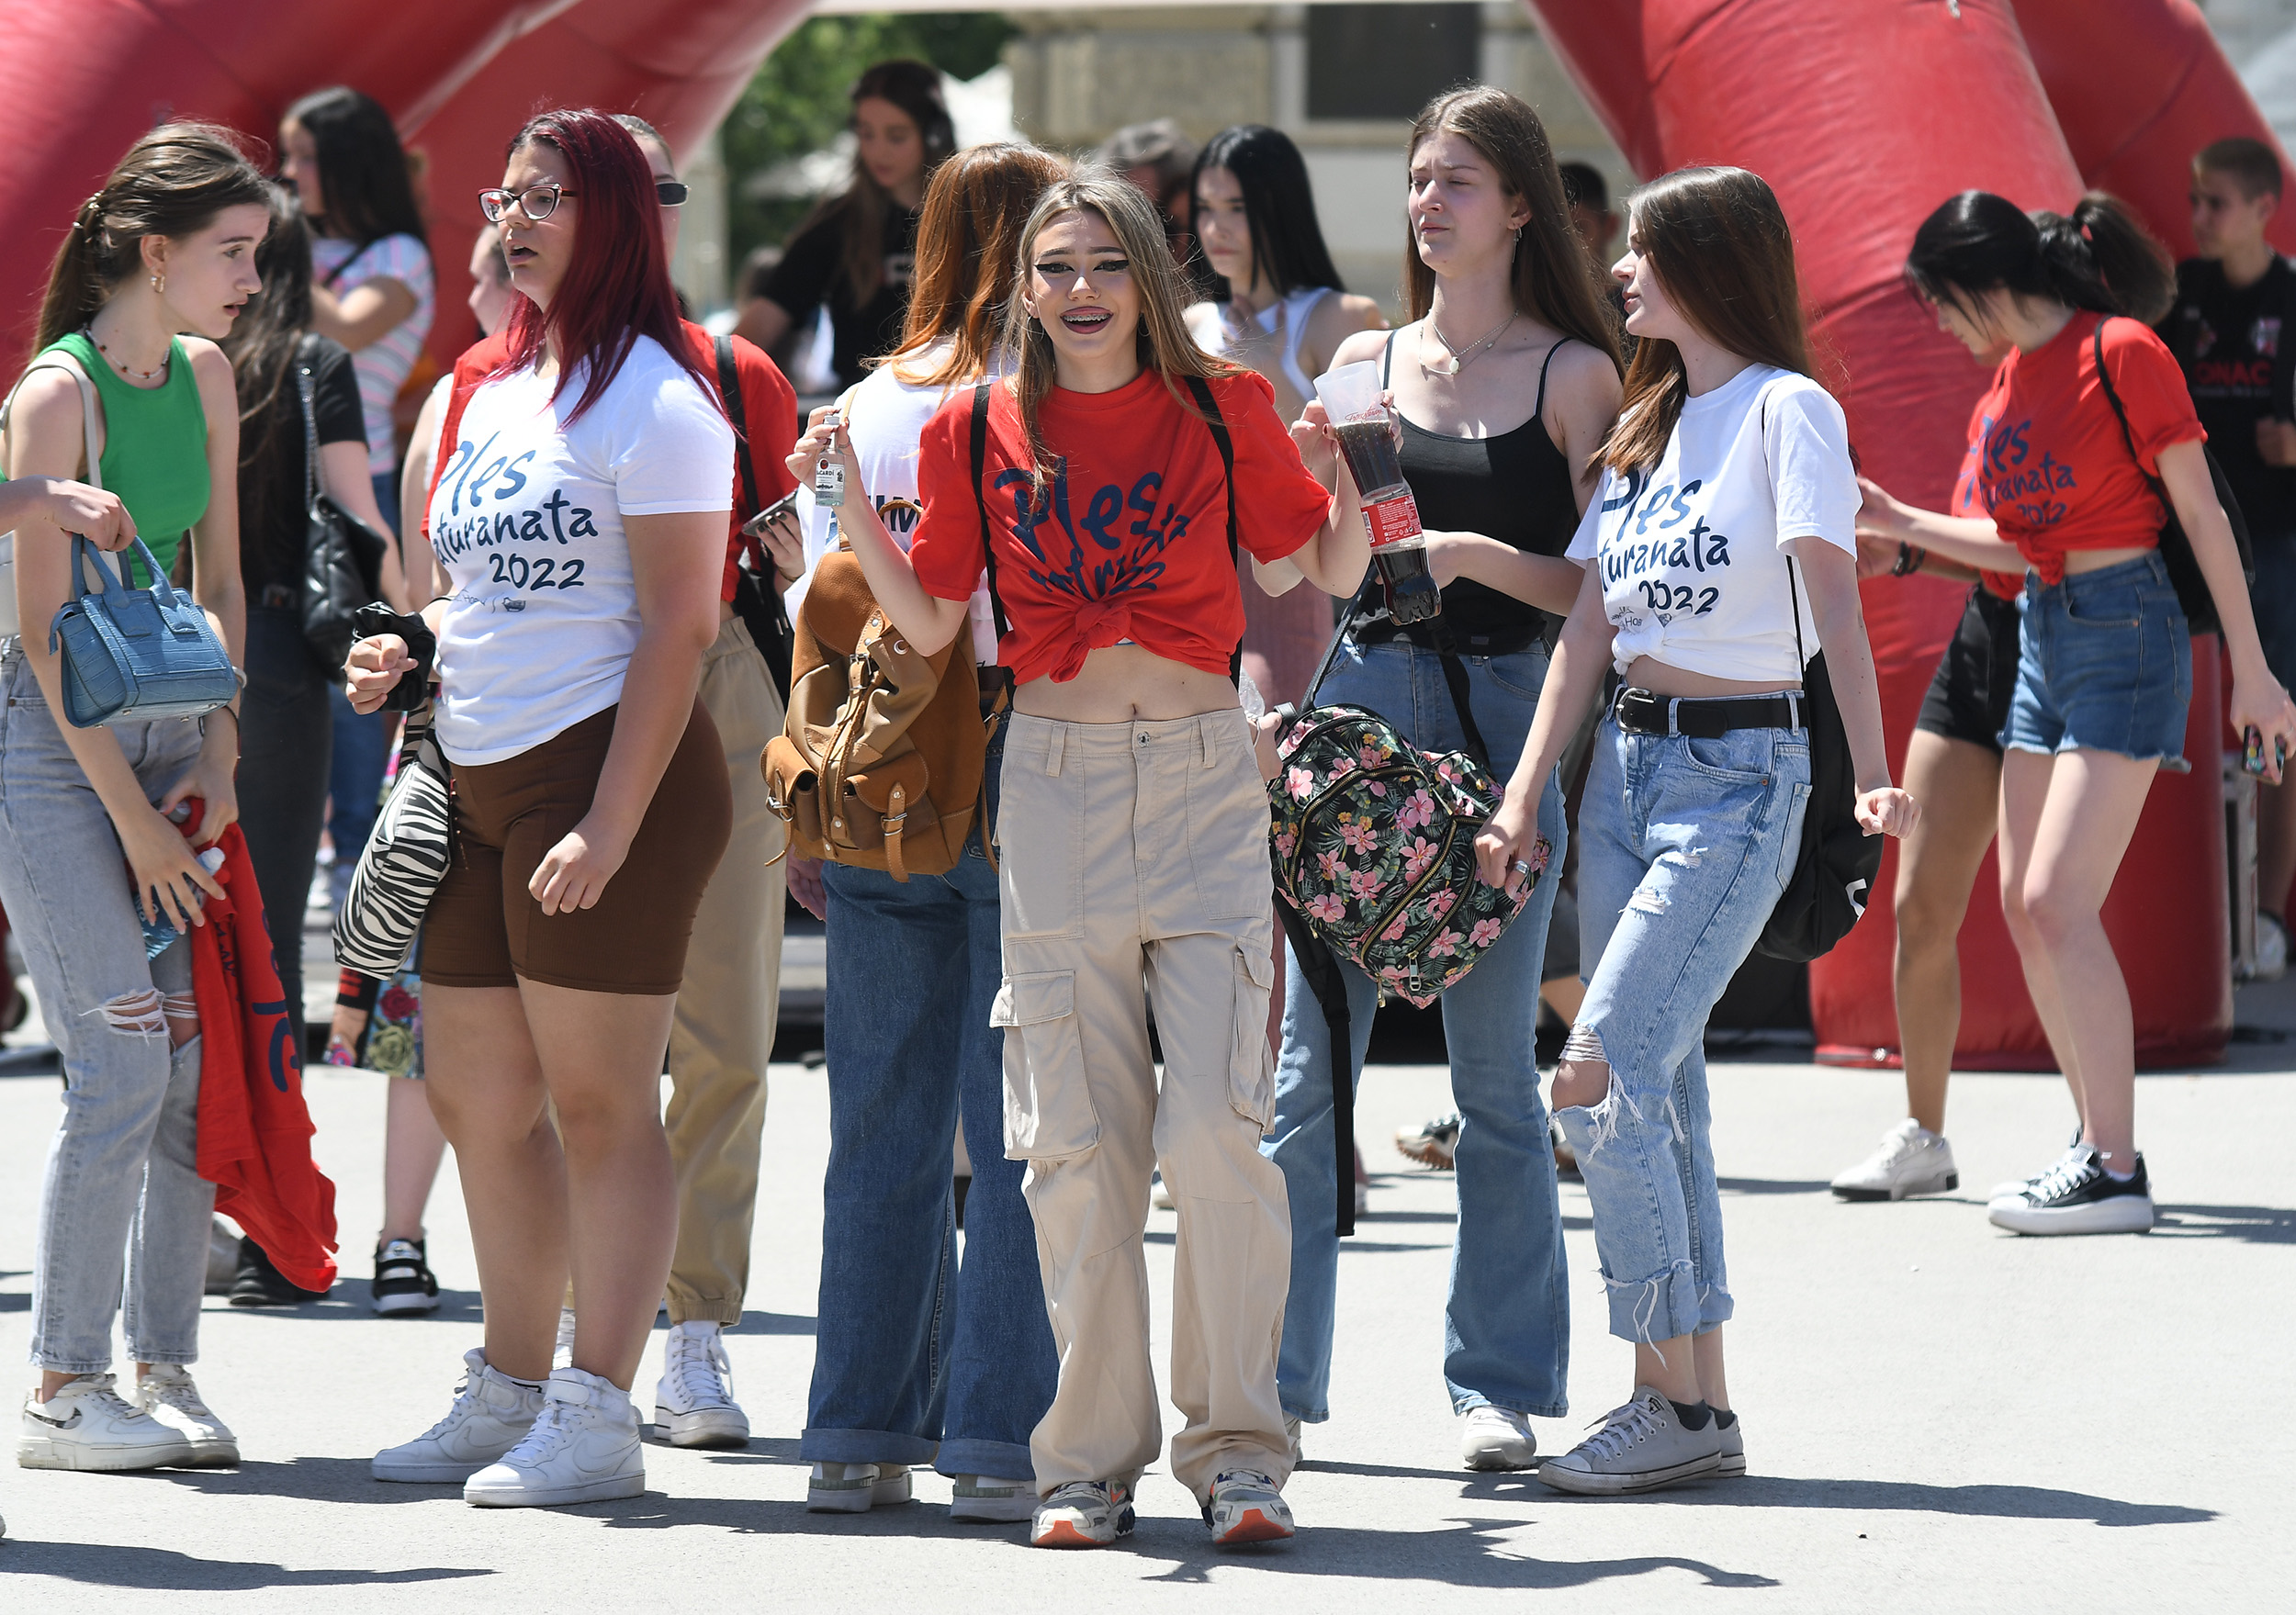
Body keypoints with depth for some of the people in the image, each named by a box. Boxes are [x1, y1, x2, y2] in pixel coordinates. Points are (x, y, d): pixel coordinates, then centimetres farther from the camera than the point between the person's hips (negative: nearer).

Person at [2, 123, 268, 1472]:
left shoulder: (205, 376, 7)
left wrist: (216, 759, 3)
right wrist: (133, 819, -14)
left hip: (164, 728, 7)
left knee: (203, 1058, -1)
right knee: (124, 1063, -12)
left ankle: (166, 1367, 8)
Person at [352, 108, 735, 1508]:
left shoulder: (651, 398, -10)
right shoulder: (496, 387, 16)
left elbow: (679, 624, -15)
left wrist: (610, 821, -21)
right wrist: (409, 655, 7)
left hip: (609, 767, -9)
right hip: (482, 779, 9)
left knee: (598, 1104, -5)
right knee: (476, 1100, 12)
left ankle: (598, 1418, -1)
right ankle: (511, 1394, 23)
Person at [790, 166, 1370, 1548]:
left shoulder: (1220, 409, 3)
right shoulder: (980, 432, 5)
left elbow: (1332, 570, 9)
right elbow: (930, 620, 8)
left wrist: (1345, 464, -9)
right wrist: (850, 499, -4)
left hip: (1203, 773, -1)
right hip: (1056, 778, 1)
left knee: (1215, 1122, -11)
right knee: (1079, 1139, 1)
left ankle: (1237, 1445, -1)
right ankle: (1095, 1455, 9)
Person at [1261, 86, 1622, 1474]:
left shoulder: (1573, 375, 2)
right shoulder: (1367, 361, 11)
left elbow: (1602, 586, -3)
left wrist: (1478, 556, -16)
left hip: (1504, 716, -3)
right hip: (1360, 702, 3)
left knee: (1496, 1073, 1)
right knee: (1309, 1061, -1)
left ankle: (1501, 1385, 8)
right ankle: (1275, 1376, 3)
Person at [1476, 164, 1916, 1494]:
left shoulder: (1787, 410, -7)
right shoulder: (1649, 426, 16)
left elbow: (1834, 597, -17)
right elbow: (1592, 626, 15)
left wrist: (1876, 773, -27)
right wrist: (1525, 794, 7)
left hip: (1740, 771, -8)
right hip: (1628, 767, 8)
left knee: (1605, 1078, -16)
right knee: (1659, 1089, 5)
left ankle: (1672, 1401, -12)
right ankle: (1699, 1406, 8)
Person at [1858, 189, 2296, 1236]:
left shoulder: (2121, 354, -12)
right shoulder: (2006, 382, 11)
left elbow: (2202, 515, -10)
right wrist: (1899, 524, 13)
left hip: (2124, 637, -9)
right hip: (2042, 639, 9)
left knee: (2058, 903, -15)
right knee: (2025, 908, 5)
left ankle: (2115, 1174, -13)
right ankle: (2101, 1143, 12)